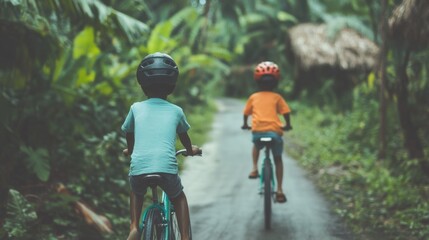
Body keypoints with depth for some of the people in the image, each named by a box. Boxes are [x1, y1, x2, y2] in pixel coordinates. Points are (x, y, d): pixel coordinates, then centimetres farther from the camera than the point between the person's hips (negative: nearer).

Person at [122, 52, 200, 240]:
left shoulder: (136, 108, 14)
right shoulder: (176, 111, 15)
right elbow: (184, 136, 32)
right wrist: (190, 150, 54)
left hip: (139, 166, 1)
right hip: (167, 167, -1)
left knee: (137, 193, 33)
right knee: (178, 198, 28)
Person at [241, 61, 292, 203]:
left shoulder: (253, 97, 13)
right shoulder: (277, 97, 10)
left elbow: (246, 113, 20)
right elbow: (286, 112, 6)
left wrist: (245, 125, 39)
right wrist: (288, 125, 24)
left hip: (257, 131, 1)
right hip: (275, 131, -1)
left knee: (256, 146, 37)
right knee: (277, 159, 17)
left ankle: (254, 169, 17)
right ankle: (279, 190, 12)